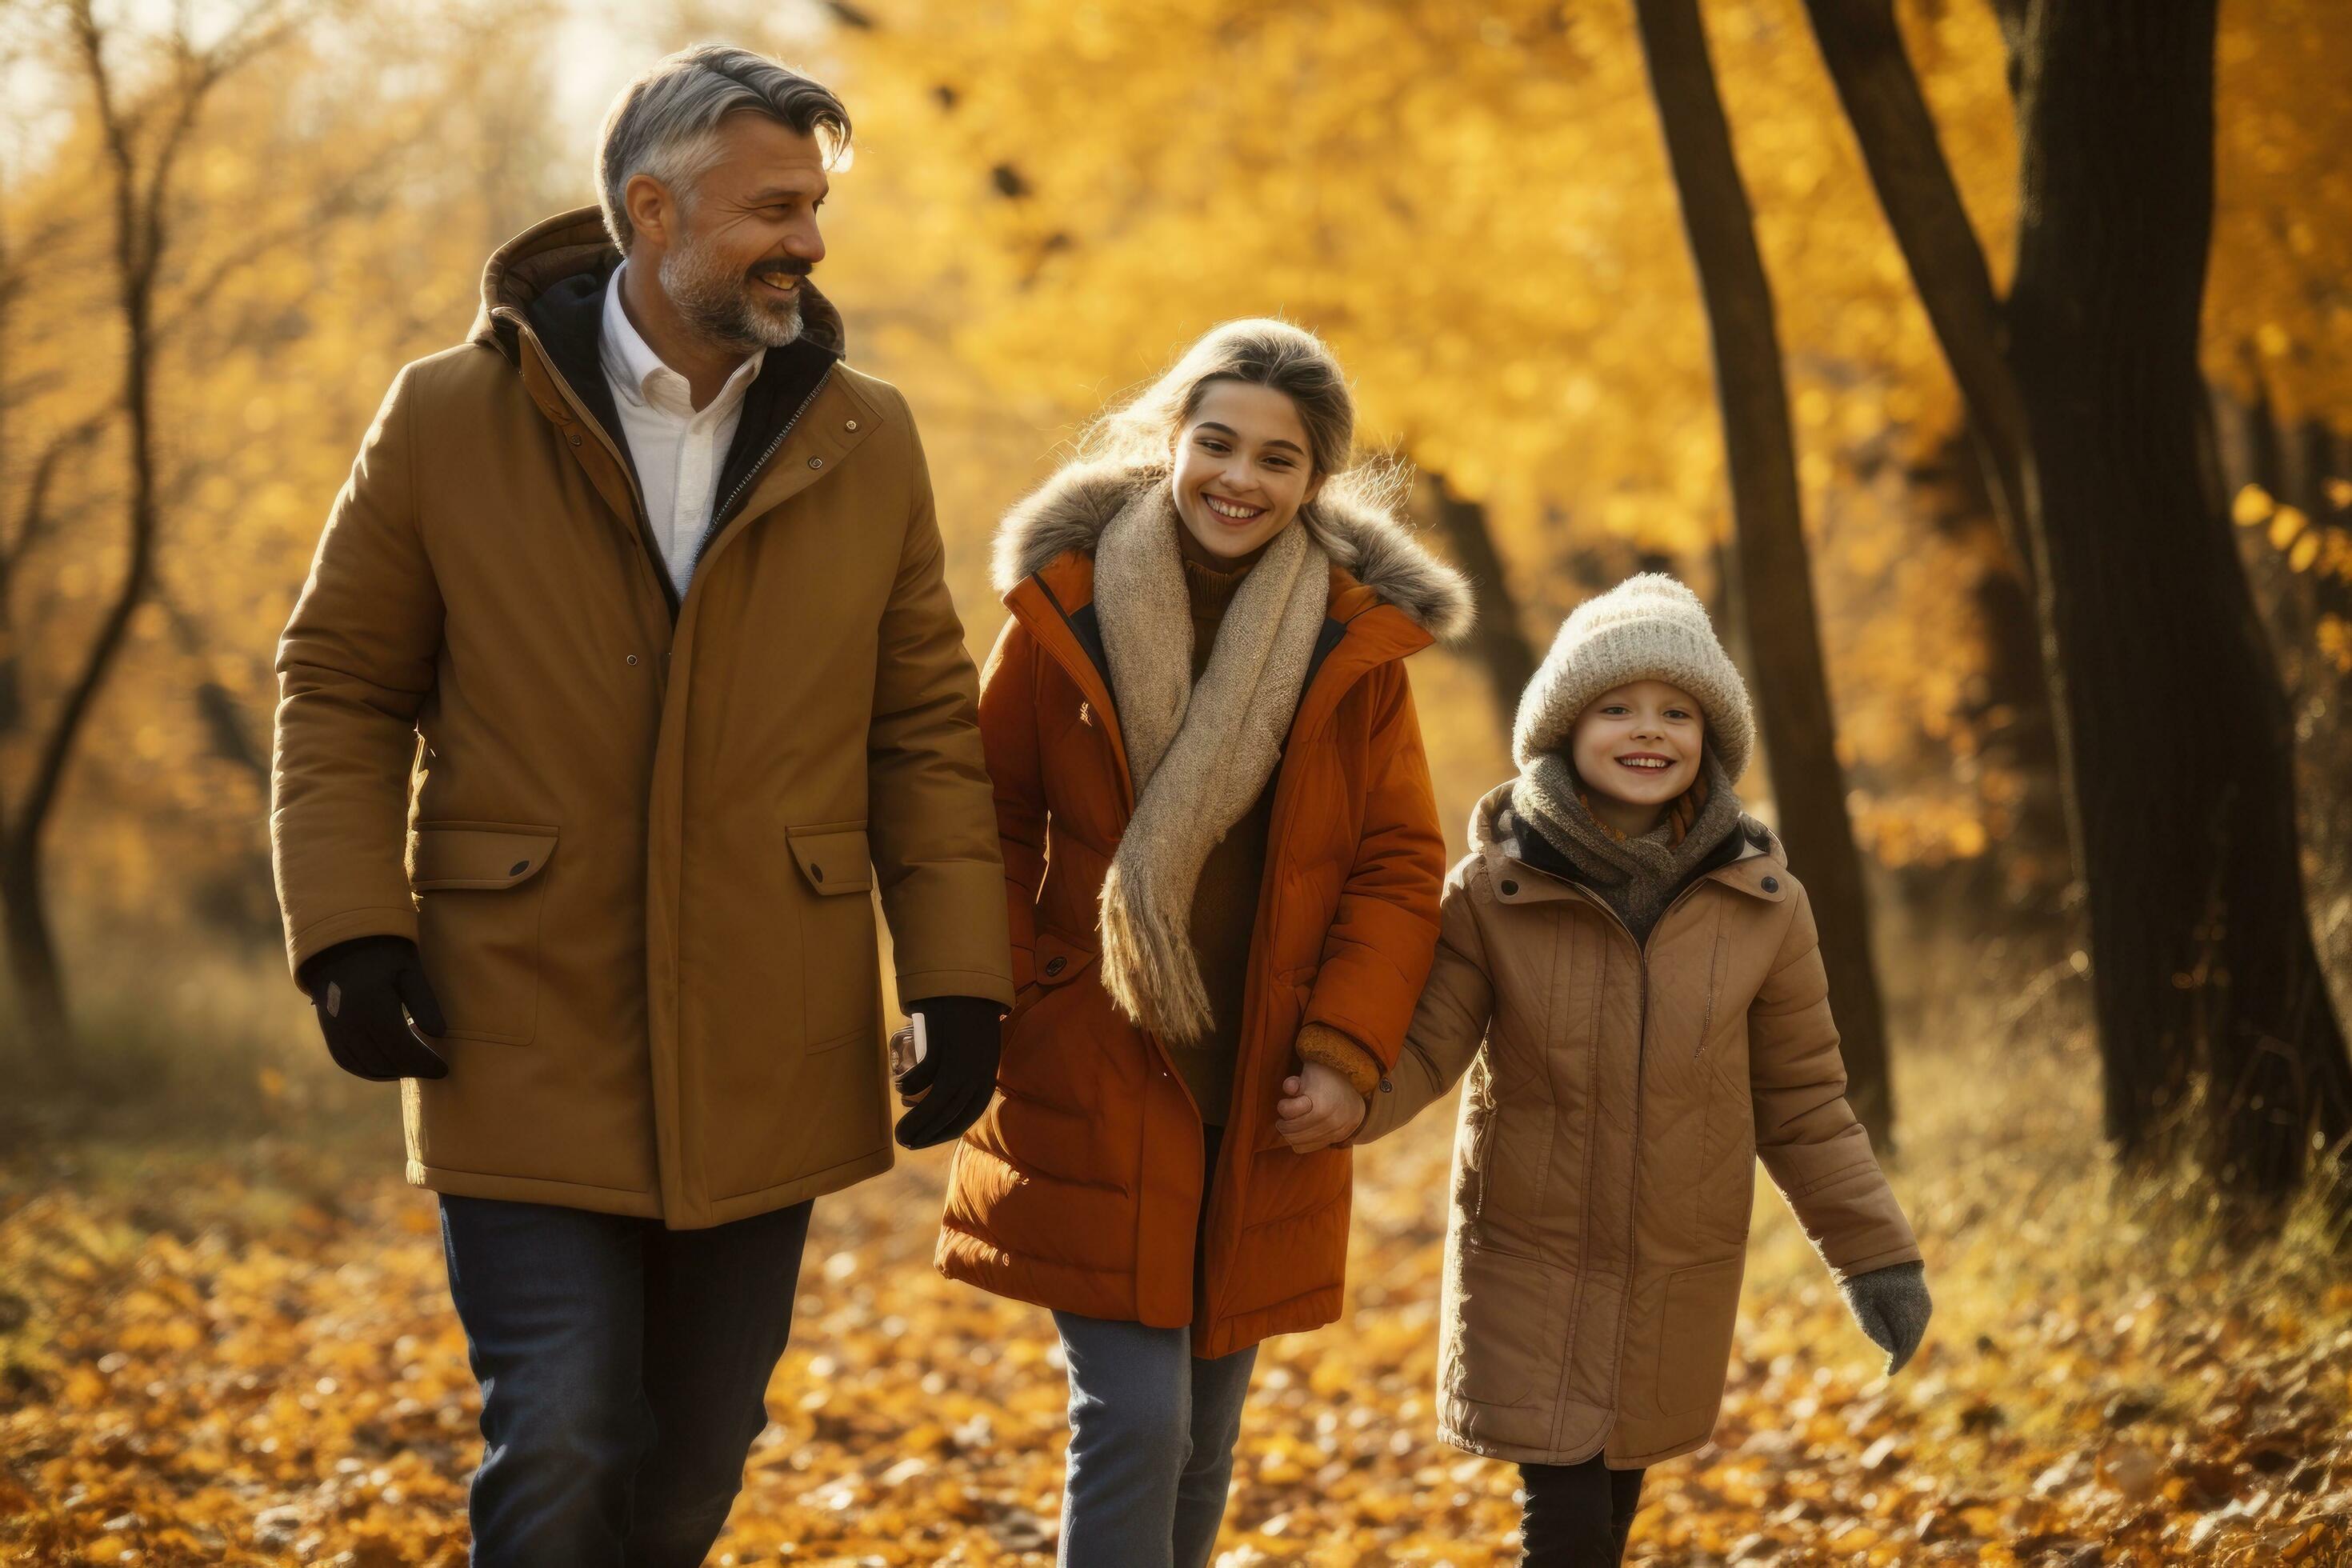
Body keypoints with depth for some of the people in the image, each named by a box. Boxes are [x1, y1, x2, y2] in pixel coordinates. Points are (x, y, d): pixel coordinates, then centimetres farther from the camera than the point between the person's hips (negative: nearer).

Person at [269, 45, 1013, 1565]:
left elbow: (925, 729, 7)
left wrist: (962, 981, -1)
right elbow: (338, 682, 3)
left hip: (764, 1079, 3)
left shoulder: (866, 442, 4)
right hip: (524, 1051, -3)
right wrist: (350, 930, -9)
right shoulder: (452, 417, -3)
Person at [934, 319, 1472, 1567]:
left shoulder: (1360, 642, 1)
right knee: (1132, 1425, -10)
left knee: (1205, 1437, 14)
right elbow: (991, 826, 3)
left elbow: (1399, 866, 4)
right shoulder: (1064, 607, -4)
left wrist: (1348, 1052, -6)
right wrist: (1004, 1007, -6)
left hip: (1262, 1110, 3)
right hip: (1093, 1091, -3)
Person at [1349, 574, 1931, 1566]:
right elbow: (1419, 1053, -11)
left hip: (1678, 1268, 2)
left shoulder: (1761, 906, -8)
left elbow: (1800, 1101, 1)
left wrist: (1874, 1254, -1)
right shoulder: (1491, 893, -13)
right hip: (1530, 1254, -2)